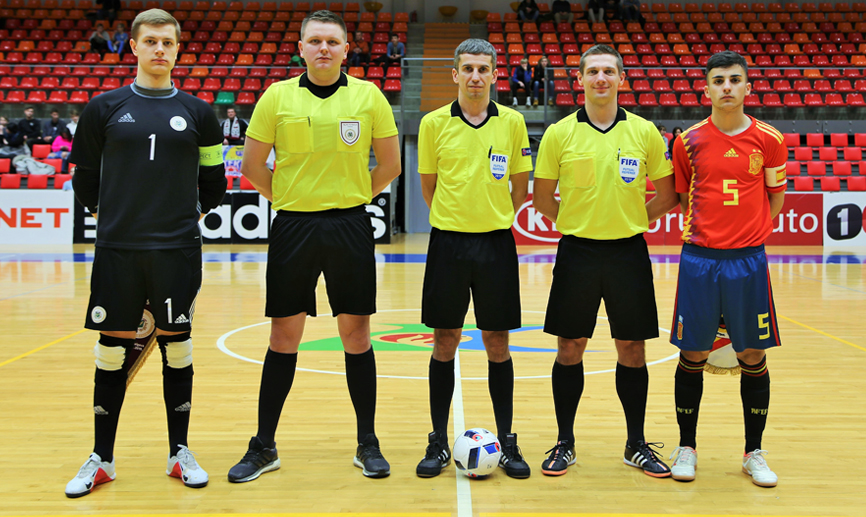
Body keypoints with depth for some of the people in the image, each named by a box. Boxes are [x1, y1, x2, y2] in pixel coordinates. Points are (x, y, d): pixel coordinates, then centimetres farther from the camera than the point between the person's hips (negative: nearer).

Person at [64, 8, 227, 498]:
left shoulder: (198, 113, 6)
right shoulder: (104, 109, 5)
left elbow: (214, 182, 14)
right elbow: (85, 176, 13)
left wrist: (188, 215, 12)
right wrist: (109, 215, 10)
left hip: (179, 251, 0)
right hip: (117, 251, 0)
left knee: (177, 350, 5)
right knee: (113, 352, 4)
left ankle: (180, 453, 19)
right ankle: (102, 460, 17)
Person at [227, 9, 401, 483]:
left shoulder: (368, 96, 1)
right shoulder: (277, 96, 1)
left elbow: (390, 164, 8)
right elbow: (252, 165, 7)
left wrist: (354, 197, 6)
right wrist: (289, 197, 6)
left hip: (350, 227, 0)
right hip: (293, 227, 0)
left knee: (356, 333, 5)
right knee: (283, 336, 5)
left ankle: (367, 444, 17)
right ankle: (264, 447, 17)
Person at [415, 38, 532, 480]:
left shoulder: (512, 122, 2)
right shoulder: (434, 123, 0)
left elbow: (520, 187, 10)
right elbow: (428, 186, 9)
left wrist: (495, 220, 8)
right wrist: (454, 219, 9)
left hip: (496, 244, 0)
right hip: (447, 243, 0)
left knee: (497, 344, 5)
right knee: (444, 343, 4)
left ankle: (507, 442, 16)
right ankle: (439, 443, 16)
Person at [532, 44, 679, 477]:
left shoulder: (645, 132, 2)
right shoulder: (559, 134, 0)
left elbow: (667, 195, 8)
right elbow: (543, 199, 6)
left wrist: (631, 221, 3)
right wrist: (576, 223, 4)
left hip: (628, 252, 1)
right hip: (577, 251, 0)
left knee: (632, 349, 6)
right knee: (570, 348, 5)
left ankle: (636, 445, 21)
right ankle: (564, 443, 19)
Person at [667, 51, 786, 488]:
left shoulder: (769, 141, 0)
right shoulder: (689, 141, 1)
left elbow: (776, 198, 11)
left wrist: (745, 233, 4)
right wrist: (705, 231, 3)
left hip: (747, 260, 0)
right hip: (699, 259, 0)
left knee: (753, 357, 5)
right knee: (692, 356, 5)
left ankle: (754, 452, 20)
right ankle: (686, 447, 20)